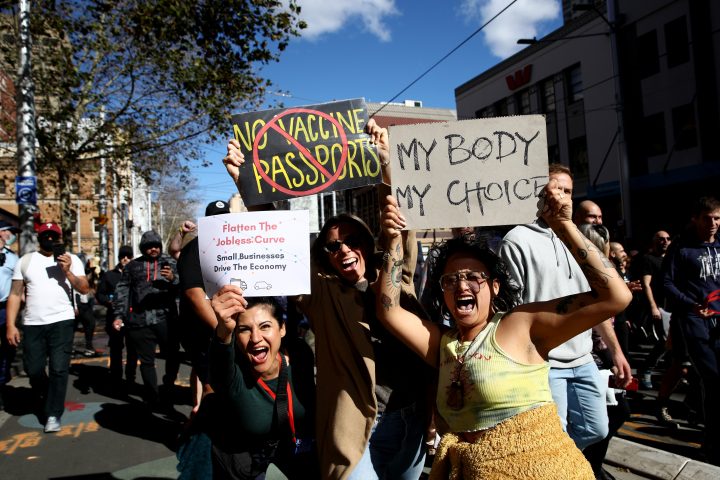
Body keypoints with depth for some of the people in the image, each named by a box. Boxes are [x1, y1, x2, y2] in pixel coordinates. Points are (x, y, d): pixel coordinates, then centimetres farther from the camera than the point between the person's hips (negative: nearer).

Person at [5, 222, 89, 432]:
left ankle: (53, 414, 5)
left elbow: (84, 289, -4)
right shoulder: (25, 261, 8)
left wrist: (68, 272, -19)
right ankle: (47, 400, 35)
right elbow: (15, 294, 6)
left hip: (62, 321, -2)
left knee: (59, 369, -5)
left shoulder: (71, 259, 3)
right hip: (32, 324, 2)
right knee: (33, 370, 7)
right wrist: (11, 325, -1)